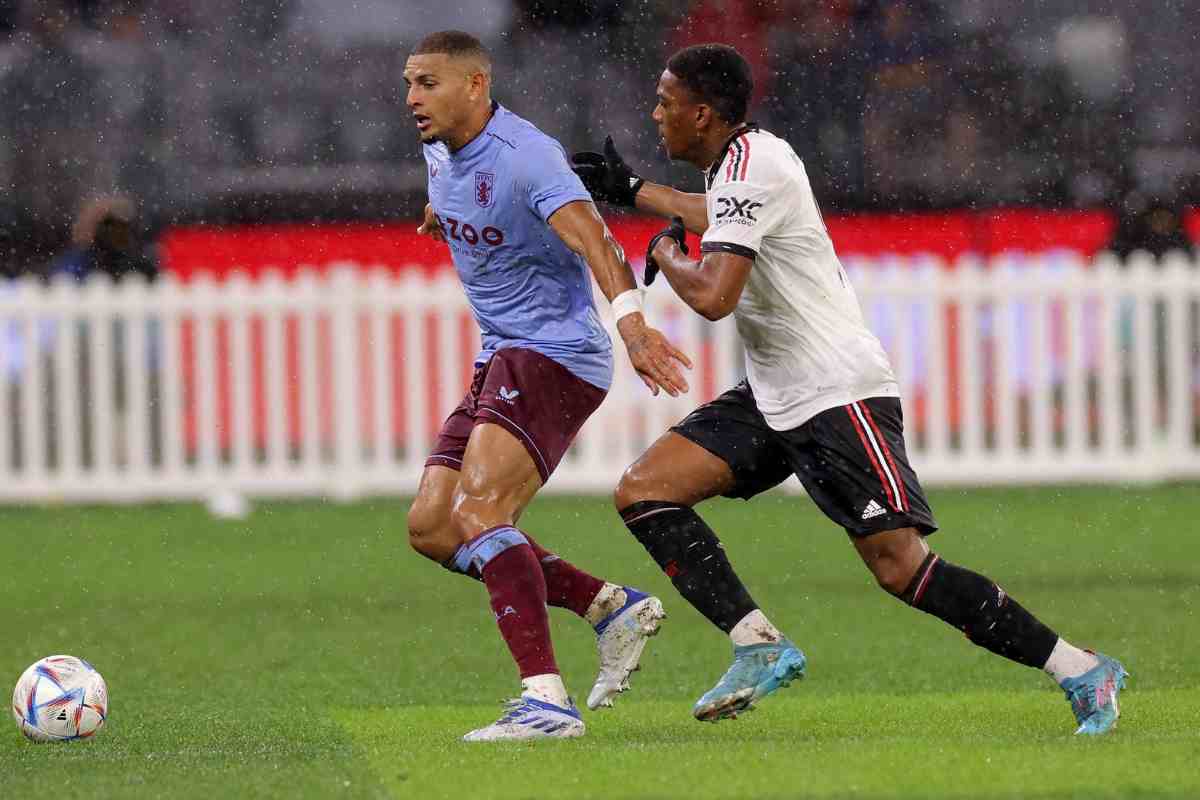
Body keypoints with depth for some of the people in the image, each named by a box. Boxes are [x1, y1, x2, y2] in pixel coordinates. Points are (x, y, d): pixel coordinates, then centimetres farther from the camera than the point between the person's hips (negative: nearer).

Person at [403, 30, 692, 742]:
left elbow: (592, 238, -35)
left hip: (555, 355, -10)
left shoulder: (525, 156, -19)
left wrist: (631, 317, -49)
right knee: (432, 527, 4)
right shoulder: (440, 151, 9)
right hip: (500, 363, 10)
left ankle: (548, 700, -33)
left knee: (479, 511, -26)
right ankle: (614, 608, 11)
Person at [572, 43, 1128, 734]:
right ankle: (760, 645, -8)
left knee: (901, 566, -17)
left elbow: (713, 296, -28)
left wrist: (667, 255, -7)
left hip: (839, 395, -10)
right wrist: (631, 190, 46)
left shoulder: (750, 170, -17)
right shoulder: (749, 157, 12)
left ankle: (1082, 670, -10)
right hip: (773, 397, 10)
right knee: (643, 491, -2)